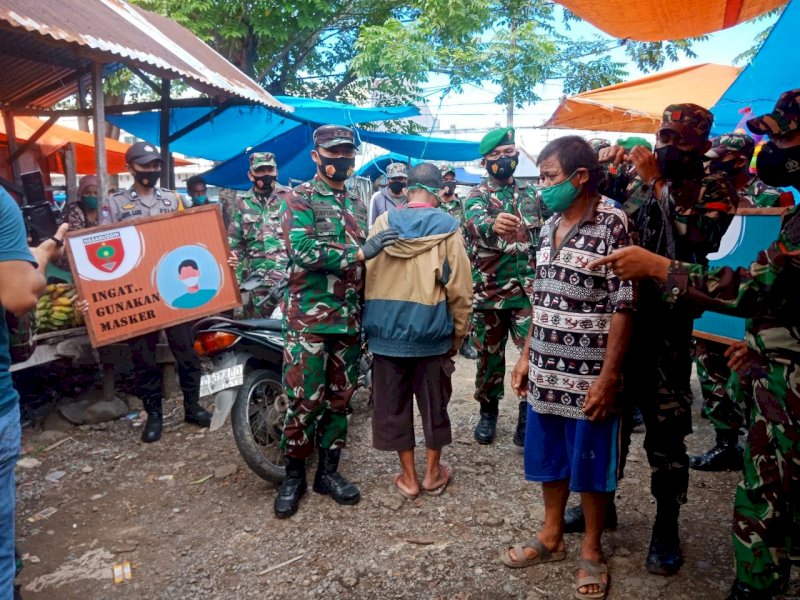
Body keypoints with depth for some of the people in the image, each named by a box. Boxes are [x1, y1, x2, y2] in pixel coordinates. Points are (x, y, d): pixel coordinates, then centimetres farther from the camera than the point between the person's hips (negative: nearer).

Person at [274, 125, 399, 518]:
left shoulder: (357, 202, 15)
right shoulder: (300, 199, -4)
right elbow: (302, 251, -19)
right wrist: (359, 252, -22)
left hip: (349, 319, 6)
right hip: (309, 317, -6)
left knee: (339, 398, 11)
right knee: (305, 400, -1)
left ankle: (328, 471, 25)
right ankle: (293, 475, 16)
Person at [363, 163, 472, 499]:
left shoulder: (383, 223, -1)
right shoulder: (447, 227, -6)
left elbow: (366, 277, 2)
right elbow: (459, 288, -7)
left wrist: (370, 322, 12)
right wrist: (458, 334, 4)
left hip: (387, 330, 1)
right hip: (432, 332, -1)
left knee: (394, 403, 12)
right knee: (434, 403, 15)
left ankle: (408, 477, 22)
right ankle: (433, 473, 28)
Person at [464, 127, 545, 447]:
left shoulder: (529, 193, 9)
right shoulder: (477, 196, -3)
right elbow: (474, 222, -27)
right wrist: (492, 225, -51)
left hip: (528, 291, 2)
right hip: (489, 292, -1)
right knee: (489, 356, 10)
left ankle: (528, 417, 10)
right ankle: (488, 413, 27)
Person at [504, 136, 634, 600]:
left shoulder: (613, 223, -13)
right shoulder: (550, 226, 9)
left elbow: (623, 306, -15)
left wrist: (608, 376, -18)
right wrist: (527, 355, 12)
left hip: (588, 376, -6)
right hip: (546, 371, 7)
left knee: (591, 465, 9)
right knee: (549, 457, 18)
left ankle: (592, 551, 29)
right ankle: (552, 536, 38)